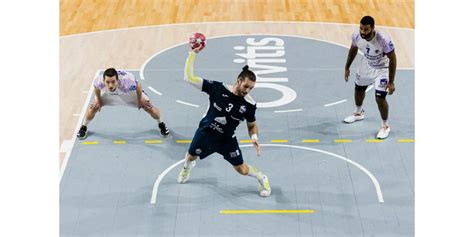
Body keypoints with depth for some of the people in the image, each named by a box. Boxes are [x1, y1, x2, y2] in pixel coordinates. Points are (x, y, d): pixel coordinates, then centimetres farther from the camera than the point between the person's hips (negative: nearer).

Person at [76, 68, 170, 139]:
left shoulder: (128, 82, -48)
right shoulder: (99, 81, -40)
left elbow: (138, 86, -24)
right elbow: (96, 87, -12)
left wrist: (140, 100, -8)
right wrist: (98, 100, 0)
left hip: (131, 91, -2)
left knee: (149, 108, -6)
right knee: (94, 107, -7)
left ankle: (161, 124, 27)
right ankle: (83, 127, 24)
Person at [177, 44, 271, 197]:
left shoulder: (249, 104, -21)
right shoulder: (218, 88, -25)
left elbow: (252, 125, -3)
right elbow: (189, 77, -26)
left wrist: (254, 137, -24)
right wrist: (193, 53, -31)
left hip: (227, 139, -1)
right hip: (206, 133, 1)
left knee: (242, 170, 1)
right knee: (191, 157, 25)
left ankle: (262, 178, 34)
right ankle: (187, 167, 64)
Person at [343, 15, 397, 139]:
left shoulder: (383, 40, -38)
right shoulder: (356, 36, -24)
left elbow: (392, 59, -25)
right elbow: (353, 49, 0)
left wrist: (391, 82, -23)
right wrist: (347, 67, 7)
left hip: (382, 68, -5)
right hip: (366, 65, 5)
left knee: (380, 98, -10)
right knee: (359, 89, 22)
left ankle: (385, 126, 15)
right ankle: (358, 113, 53)